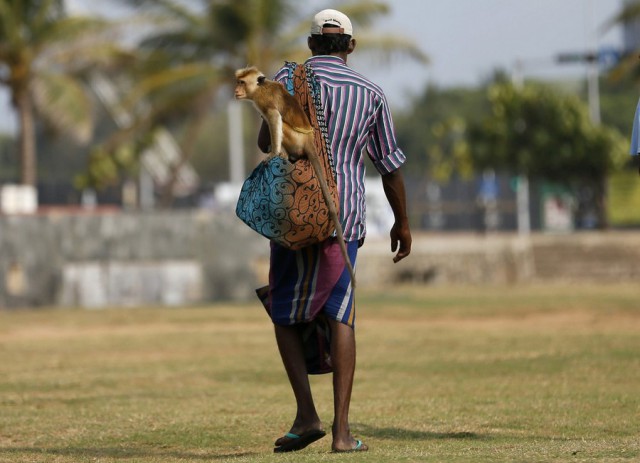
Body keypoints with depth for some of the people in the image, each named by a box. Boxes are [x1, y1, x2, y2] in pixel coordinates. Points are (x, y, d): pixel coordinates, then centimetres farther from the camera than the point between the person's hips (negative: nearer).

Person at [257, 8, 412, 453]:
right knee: (340, 317, 4)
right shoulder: (371, 93, 6)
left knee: (285, 313, 11)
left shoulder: (288, 79, 0)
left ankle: (306, 414, -4)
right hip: (345, 216, 1)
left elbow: (266, 142, 1)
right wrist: (402, 222, 21)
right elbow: (391, 166, 10)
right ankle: (342, 429, -6)